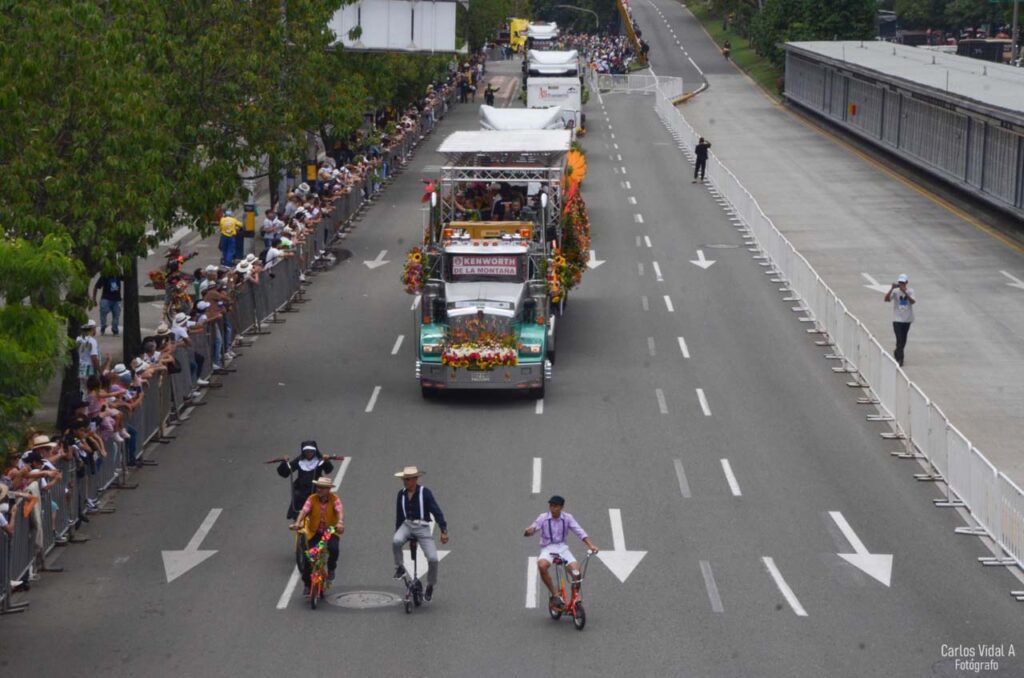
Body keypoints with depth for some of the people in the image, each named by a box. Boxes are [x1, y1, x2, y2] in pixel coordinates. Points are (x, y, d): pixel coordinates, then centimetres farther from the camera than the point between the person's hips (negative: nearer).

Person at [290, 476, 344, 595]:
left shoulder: (334, 499, -11)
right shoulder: (312, 499, -8)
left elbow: (340, 511, -26)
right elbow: (304, 511, -21)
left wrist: (340, 523, -47)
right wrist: (298, 523, -40)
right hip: (314, 532, 1)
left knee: (333, 549, -30)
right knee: (307, 558, -8)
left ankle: (331, 569, 2)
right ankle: (307, 584, 13)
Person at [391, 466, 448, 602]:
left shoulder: (425, 493, -9)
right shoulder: (401, 494, 6)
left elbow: (436, 511, -11)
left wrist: (444, 530, -17)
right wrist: (397, 532, 23)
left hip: (422, 527, -3)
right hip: (407, 525, 3)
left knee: (432, 558, -14)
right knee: (396, 541, -32)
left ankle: (430, 586, 10)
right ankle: (399, 568, -9)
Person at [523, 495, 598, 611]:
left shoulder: (567, 518, 0)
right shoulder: (543, 518, -4)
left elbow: (580, 532, -5)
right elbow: (532, 529, -10)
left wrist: (591, 545, -19)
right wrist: (528, 531, -36)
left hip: (562, 548, 1)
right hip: (547, 548, -1)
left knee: (576, 570, -23)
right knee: (542, 565, -35)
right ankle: (555, 595, -22)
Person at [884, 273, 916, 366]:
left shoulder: (910, 291, -4)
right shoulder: (895, 291, -8)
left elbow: (913, 301, -21)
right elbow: (886, 299, -21)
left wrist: (905, 292, -32)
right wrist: (892, 289, -32)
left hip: (907, 319, 3)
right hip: (897, 319, -3)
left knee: (903, 340, 14)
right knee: (899, 339, -11)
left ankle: (897, 353, 36)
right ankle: (899, 359, -9)